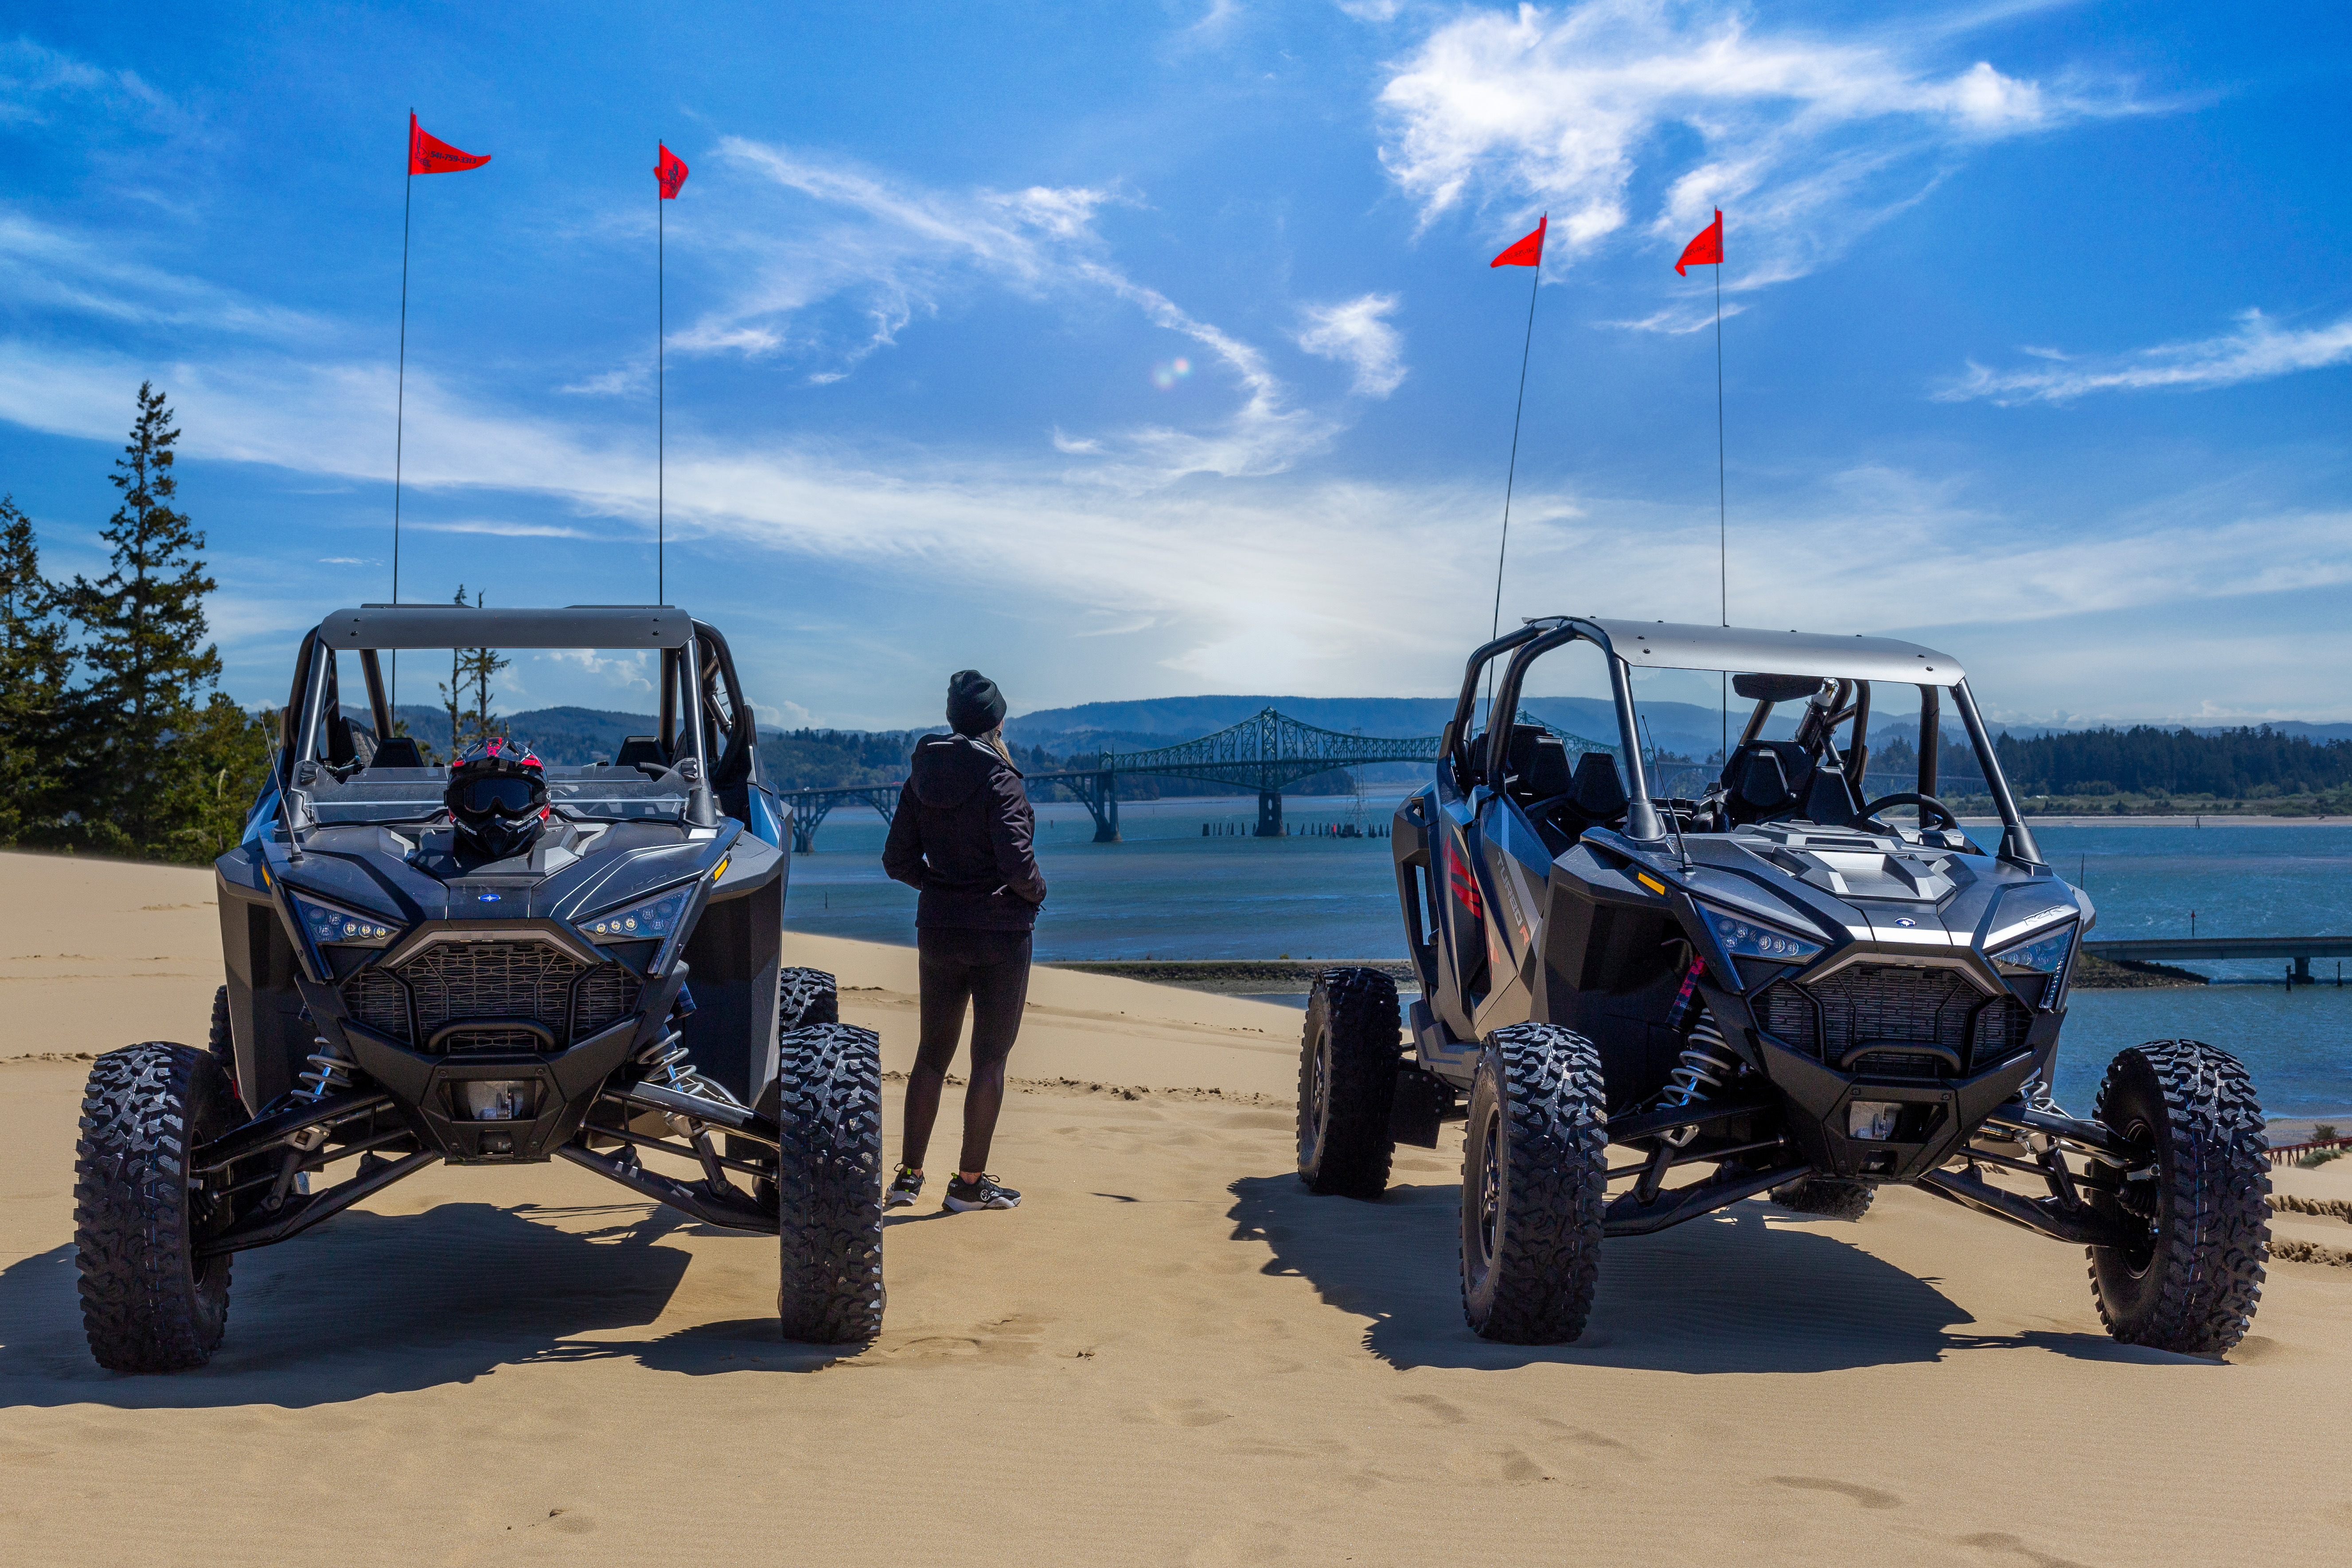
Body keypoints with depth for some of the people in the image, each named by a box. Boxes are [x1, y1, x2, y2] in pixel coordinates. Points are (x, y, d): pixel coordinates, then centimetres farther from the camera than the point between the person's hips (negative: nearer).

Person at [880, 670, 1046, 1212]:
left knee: (933, 1052, 15)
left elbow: (898, 860, 5)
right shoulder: (1000, 780, -15)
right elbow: (1017, 865, -20)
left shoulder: (922, 777, 2)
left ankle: (908, 1174, 17)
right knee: (990, 1058, 5)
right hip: (1001, 933, -5)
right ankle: (970, 1182, 10)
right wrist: (1037, 892, 0)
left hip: (938, 932, 5)